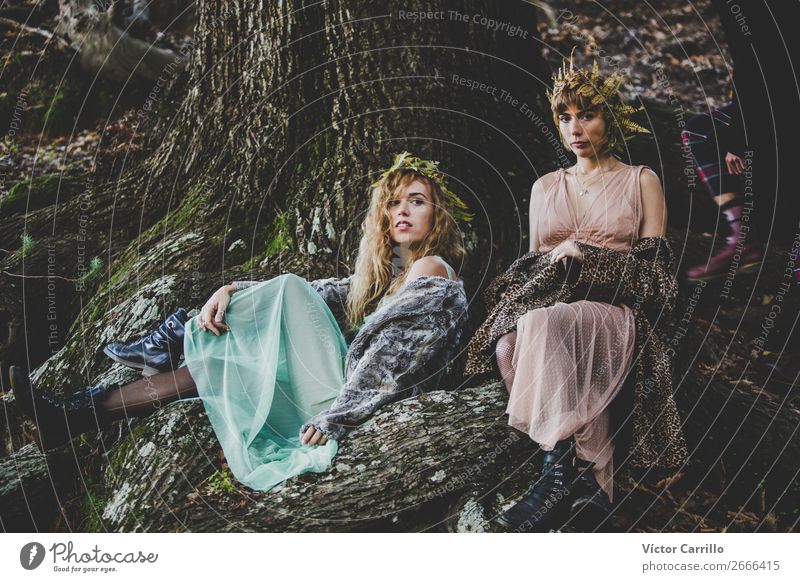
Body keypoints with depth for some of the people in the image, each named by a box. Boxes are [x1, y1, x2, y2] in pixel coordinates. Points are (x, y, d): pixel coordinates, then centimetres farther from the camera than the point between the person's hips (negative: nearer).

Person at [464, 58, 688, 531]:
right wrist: (555, 262, -2)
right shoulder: (546, 187, 26)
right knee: (508, 341, -35)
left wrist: (583, 256, -9)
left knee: (541, 324, -39)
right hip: (547, 303, 4)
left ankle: (560, 471, -41)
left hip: (618, 315, -3)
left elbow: (654, 268, 6)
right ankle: (588, 483, -40)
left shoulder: (642, 181, 15)